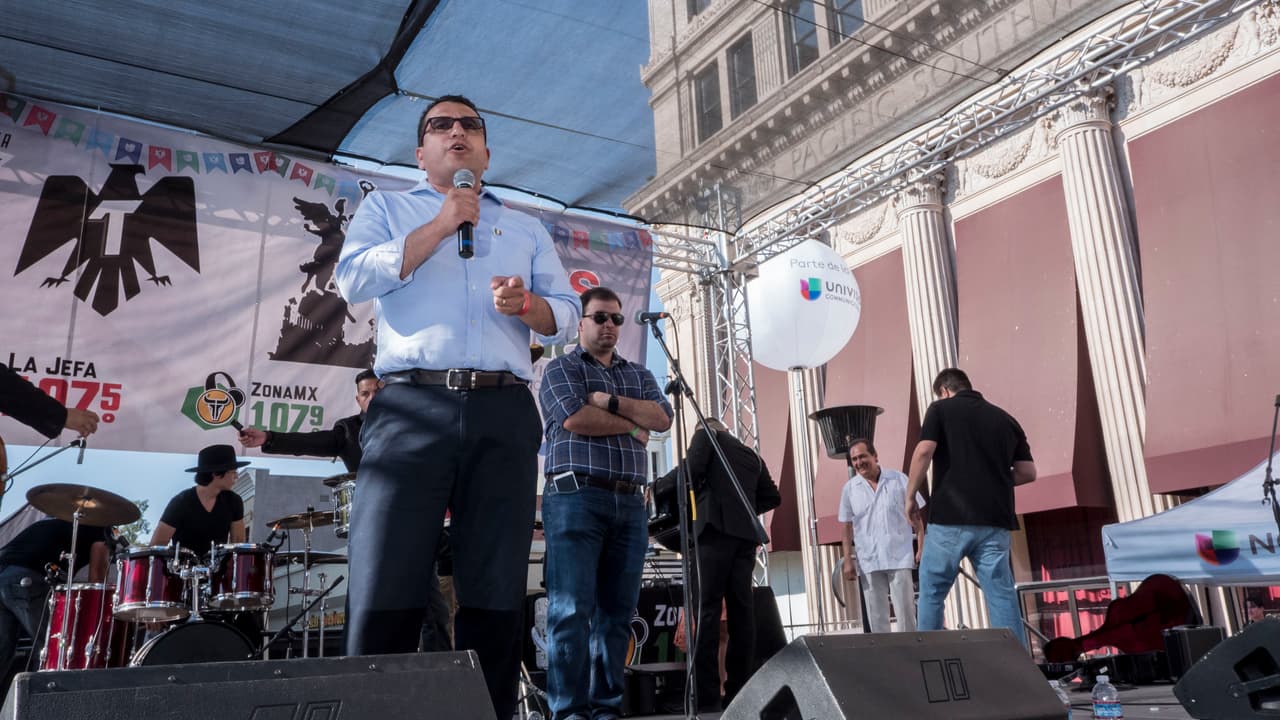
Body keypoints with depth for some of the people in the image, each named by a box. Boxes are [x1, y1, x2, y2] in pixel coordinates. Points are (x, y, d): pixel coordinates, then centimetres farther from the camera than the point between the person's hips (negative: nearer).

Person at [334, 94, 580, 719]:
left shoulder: (526, 228, 26)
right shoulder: (386, 208, 21)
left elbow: (565, 313, 17)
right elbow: (353, 279, 2)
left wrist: (526, 304, -5)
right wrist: (440, 227, -1)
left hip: (504, 414, 2)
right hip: (412, 408, -2)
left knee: (497, 597, 1)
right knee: (384, 596, -8)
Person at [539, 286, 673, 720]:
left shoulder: (639, 375, 22)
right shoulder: (562, 368, 7)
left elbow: (662, 418, 5)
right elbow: (575, 418, -11)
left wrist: (611, 401, -5)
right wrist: (633, 425, 0)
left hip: (630, 503, 5)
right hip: (576, 497, -5)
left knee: (617, 611, 4)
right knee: (572, 608, -8)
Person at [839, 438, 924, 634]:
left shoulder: (899, 480, 0)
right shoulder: (849, 488, 4)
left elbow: (916, 516, 3)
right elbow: (846, 526, 6)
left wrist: (922, 548, -4)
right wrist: (848, 560, 1)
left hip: (899, 557, -2)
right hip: (868, 562, 2)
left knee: (906, 611, 1)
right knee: (876, 616, 6)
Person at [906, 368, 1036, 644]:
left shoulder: (941, 409, 4)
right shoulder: (1005, 419, 15)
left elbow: (924, 451, -11)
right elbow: (1028, 472, 13)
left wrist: (910, 496, -1)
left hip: (951, 517, -3)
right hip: (995, 520, 4)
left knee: (932, 592, 7)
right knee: (1003, 596, 4)